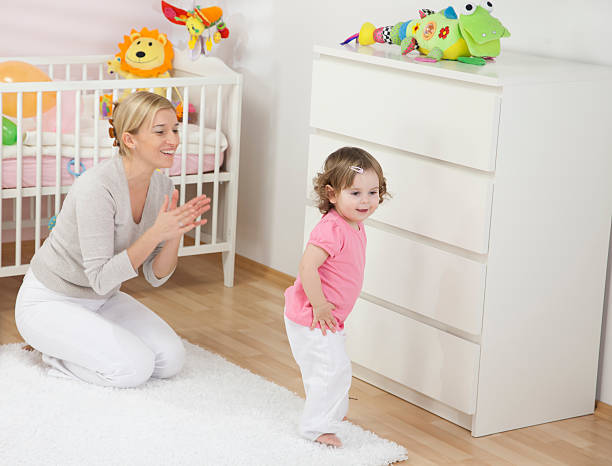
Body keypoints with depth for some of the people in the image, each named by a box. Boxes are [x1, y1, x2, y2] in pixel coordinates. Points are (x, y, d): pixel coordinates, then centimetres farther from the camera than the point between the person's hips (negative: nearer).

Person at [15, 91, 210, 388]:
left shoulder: (161, 186, -6)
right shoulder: (98, 186, -29)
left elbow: (155, 276, -3)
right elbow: (101, 278, -28)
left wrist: (175, 234, -22)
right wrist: (156, 233, -35)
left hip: (101, 300, 8)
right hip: (50, 301, -8)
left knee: (171, 359, -7)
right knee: (135, 367, -23)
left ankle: (70, 340, 12)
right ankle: (54, 350, 3)